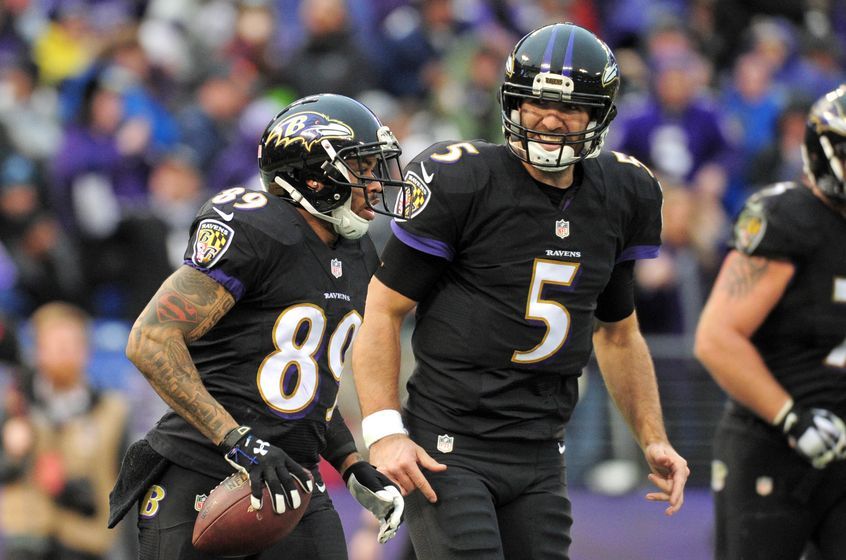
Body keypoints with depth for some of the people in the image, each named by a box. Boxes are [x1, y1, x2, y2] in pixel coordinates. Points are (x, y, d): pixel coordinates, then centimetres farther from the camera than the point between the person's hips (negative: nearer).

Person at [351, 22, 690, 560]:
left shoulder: (619, 197, 8)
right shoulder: (459, 183, -9)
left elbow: (618, 332, 22)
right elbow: (384, 310, -5)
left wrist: (654, 439, 16)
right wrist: (383, 432, -13)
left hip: (540, 458, 6)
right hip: (449, 451, -6)